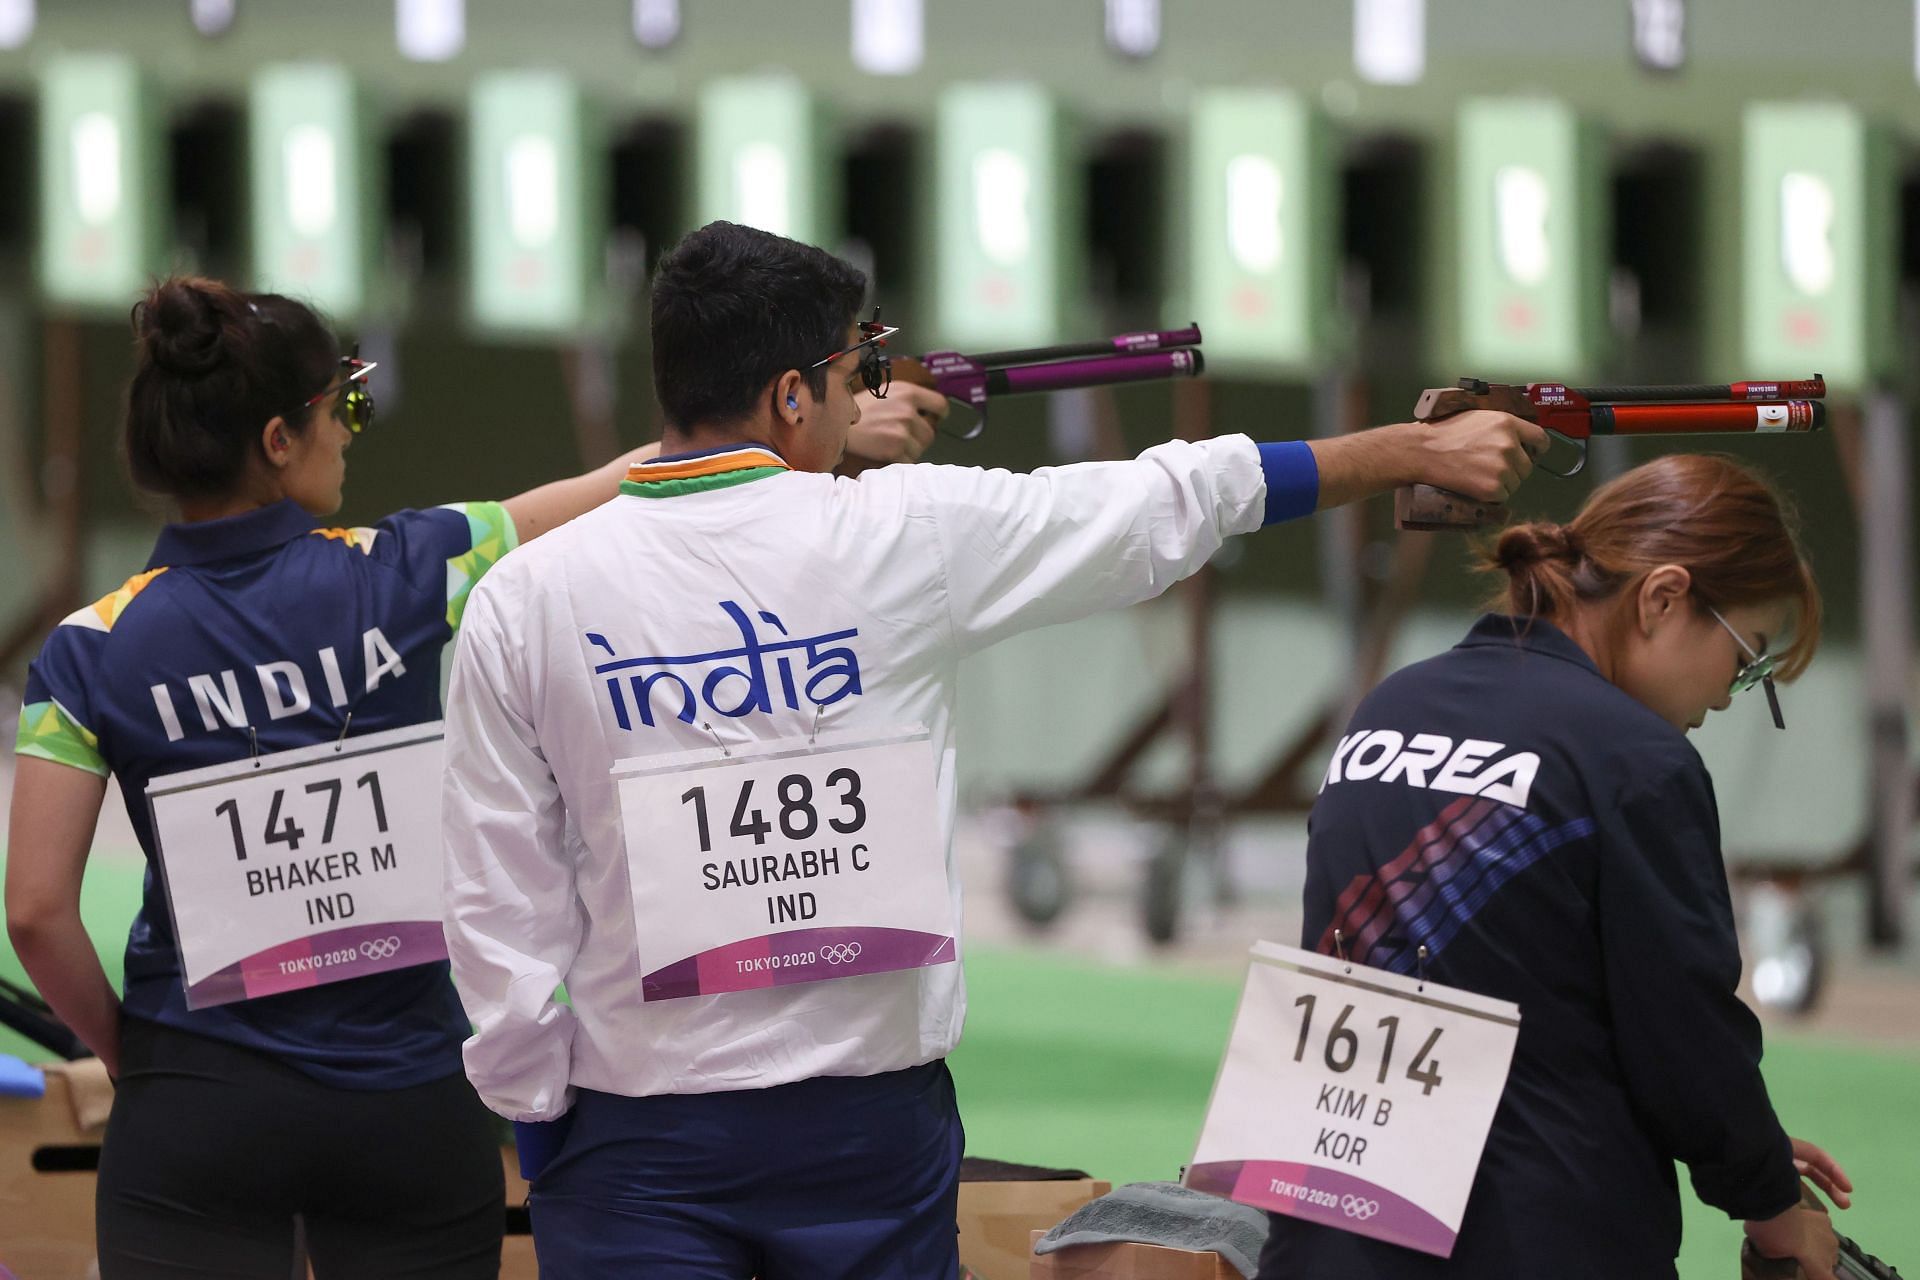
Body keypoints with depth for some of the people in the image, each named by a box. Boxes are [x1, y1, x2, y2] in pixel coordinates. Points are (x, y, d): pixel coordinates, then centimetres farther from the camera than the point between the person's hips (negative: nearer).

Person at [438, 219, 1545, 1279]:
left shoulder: (526, 599, -4)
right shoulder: (908, 536, -5)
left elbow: (498, 916, -3)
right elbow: (1175, 505, 6)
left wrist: (537, 1125, 8)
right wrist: (1419, 450, 18)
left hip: (640, 1147, 0)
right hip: (872, 1120, 0)